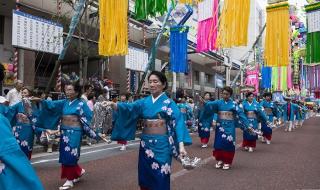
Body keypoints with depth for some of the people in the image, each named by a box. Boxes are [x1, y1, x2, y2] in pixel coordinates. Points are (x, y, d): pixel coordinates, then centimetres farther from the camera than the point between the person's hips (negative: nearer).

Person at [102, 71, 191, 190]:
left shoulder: (169, 103, -5)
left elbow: (178, 123, -13)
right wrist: (113, 104, -29)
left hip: (161, 144, -3)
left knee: (160, 177, 3)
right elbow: (129, 108, -9)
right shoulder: (144, 102, 5)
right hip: (146, 143, 4)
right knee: (145, 175, 12)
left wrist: (181, 145, -25)